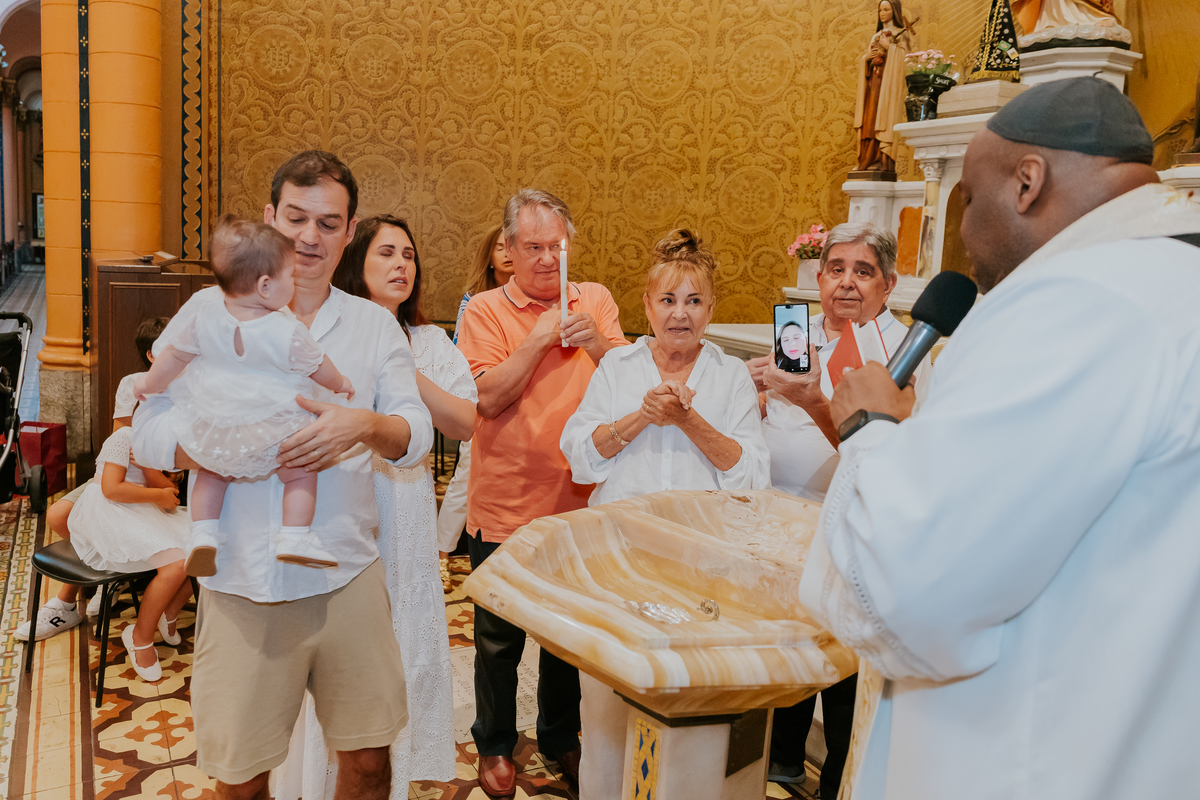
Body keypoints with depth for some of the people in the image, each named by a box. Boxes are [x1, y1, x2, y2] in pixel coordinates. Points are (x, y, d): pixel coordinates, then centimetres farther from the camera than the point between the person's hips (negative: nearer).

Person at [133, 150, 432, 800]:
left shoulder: (375, 324, 8)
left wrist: (364, 426, -20)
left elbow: (417, 434, 2)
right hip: (242, 584, -1)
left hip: (347, 576, 2)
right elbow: (148, 431, 0)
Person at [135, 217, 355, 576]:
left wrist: (150, 382, 24)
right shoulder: (288, 333, -19)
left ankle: (203, 533, 17)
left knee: (213, 471, 28)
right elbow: (319, 368, -3)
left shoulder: (204, 315, -8)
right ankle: (294, 537, 1)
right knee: (300, 472, 12)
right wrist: (340, 384, 19)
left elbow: (174, 355, 5)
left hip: (210, 432, 5)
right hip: (268, 436, -4)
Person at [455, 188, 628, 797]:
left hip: (578, 501, 3)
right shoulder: (485, 310, -5)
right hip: (505, 505, -2)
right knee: (498, 639, 12)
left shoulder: (596, 300, 4)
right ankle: (495, 745, 34)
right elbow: (489, 397, -16)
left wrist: (595, 343, -19)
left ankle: (560, 735, 40)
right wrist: (540, 339, -22)